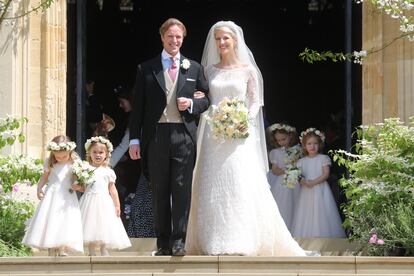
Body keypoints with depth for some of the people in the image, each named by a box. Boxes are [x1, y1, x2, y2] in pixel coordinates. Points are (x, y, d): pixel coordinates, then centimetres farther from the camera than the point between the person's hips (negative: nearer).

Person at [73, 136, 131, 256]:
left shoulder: (108, 172, 5)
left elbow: (112, 190, 6)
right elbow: (84, 188, 10)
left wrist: (117, 205, 2)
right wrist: (78, 187, -11)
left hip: (104, 202, -1)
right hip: (89, 203, 1)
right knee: (90, 228, -2)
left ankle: (104, 253, 2)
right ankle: (91, 253, 3)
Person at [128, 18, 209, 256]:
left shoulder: (194, 68, 12)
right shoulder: (146, 69, 8)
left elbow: (206, 100, 15)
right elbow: (138, 107, 6)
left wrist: (191, 104, -7)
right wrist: (135, 139, 0)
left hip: (184, 135, 0)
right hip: (156, 136, 0)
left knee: (182, 190, -6)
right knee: (160, 192, 4)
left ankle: (179, 241, -3)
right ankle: (163, 243, 10)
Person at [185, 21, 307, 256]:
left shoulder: (247, 70, 4)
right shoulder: (210, 70, 11)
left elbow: (255, 102, 2)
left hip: (240, 137, -2)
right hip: (214, 137, 3)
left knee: (242, 185, -8)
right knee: (213, 188, 0)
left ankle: (242, 242, -5)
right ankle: (214, 243, 4)